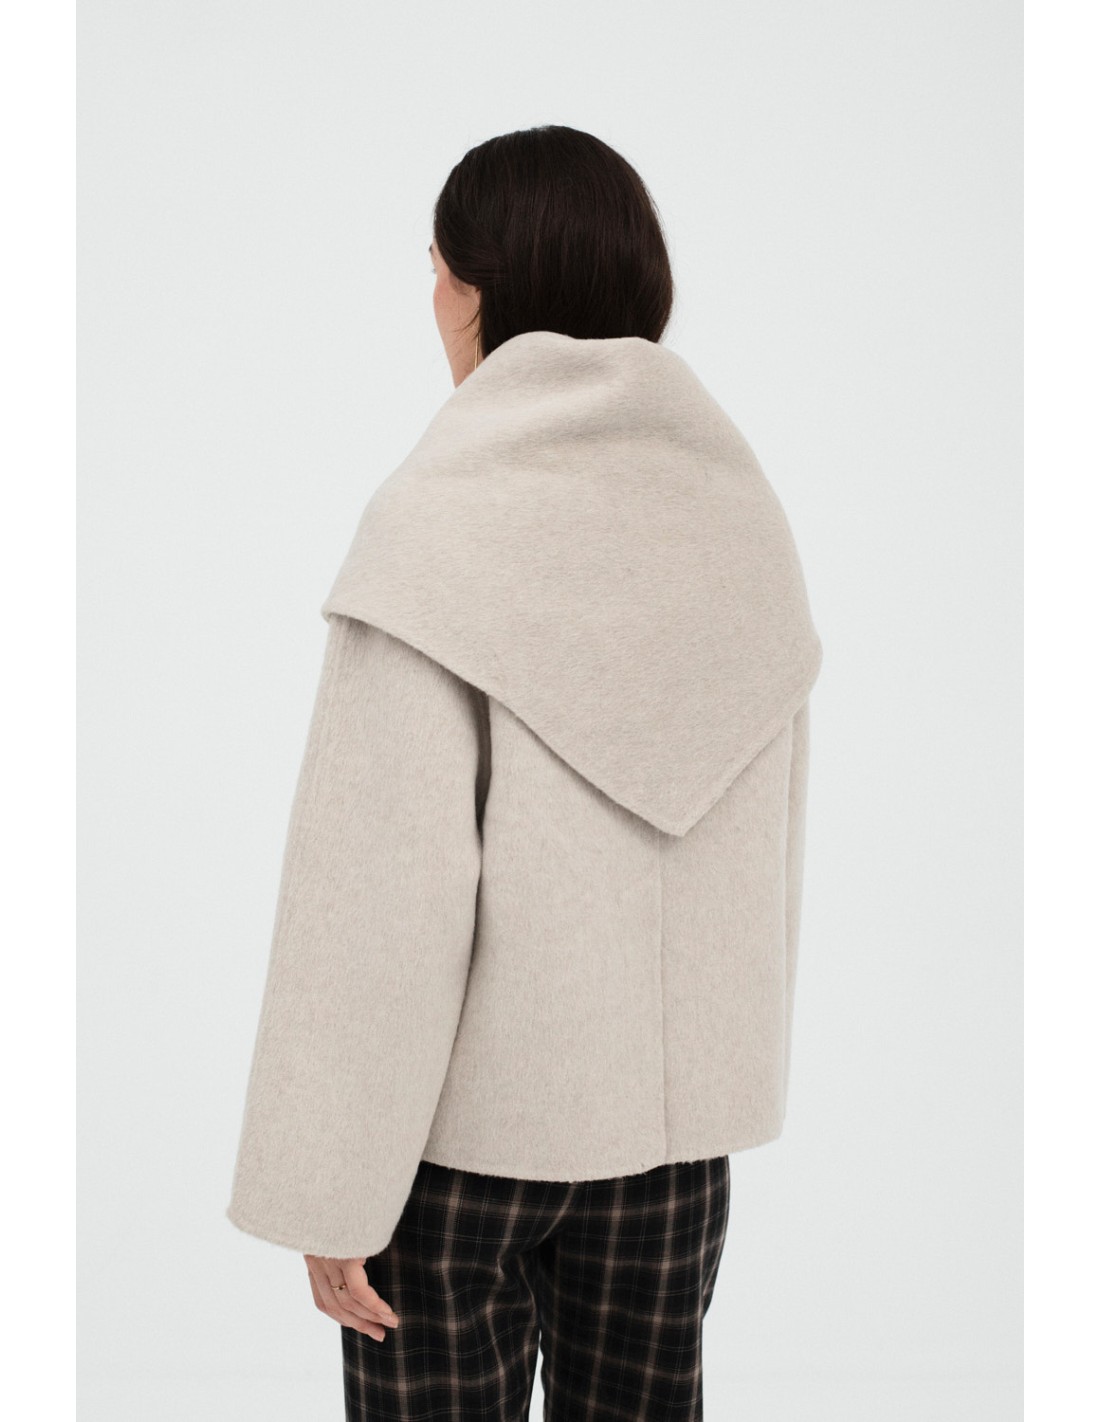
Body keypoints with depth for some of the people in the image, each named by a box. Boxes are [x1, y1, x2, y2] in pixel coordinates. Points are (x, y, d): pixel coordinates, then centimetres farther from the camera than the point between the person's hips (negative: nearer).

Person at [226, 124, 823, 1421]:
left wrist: (331, 1181, -11)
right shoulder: (739, 509, 1)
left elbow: (385, 875, -17)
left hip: (469, 1112, -5)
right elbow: (767, 838, 7)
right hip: (677, 1107, 5)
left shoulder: (436, 514, -14)